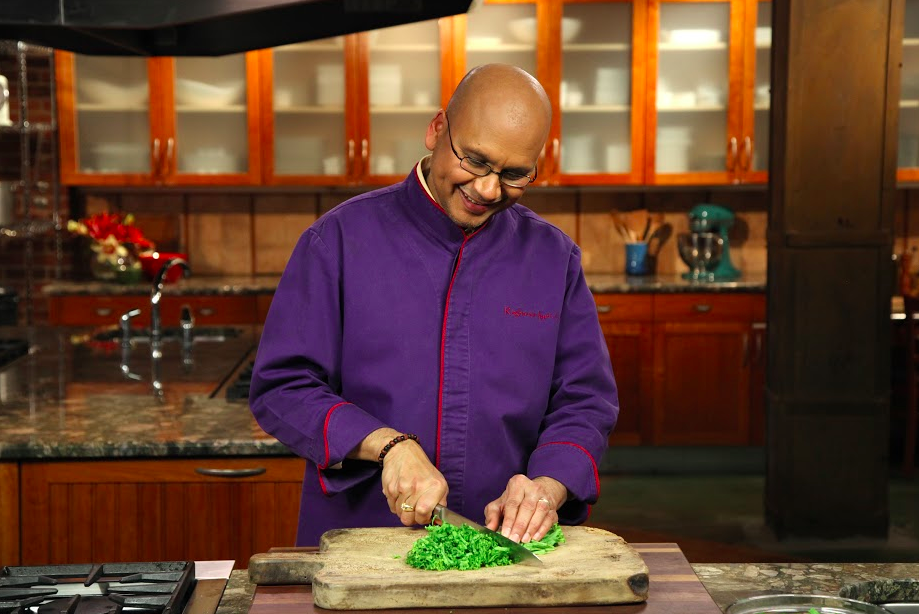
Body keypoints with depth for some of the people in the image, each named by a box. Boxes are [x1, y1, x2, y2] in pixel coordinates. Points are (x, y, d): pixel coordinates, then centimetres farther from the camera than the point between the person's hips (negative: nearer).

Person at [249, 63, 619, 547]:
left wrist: (546, 488, -12)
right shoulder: (342, 239, 0)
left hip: (506, 550, 2)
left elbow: (585, 402, 8)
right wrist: (389, 446, -16)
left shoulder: (555, 258, 9)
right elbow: (281, 387, -3)